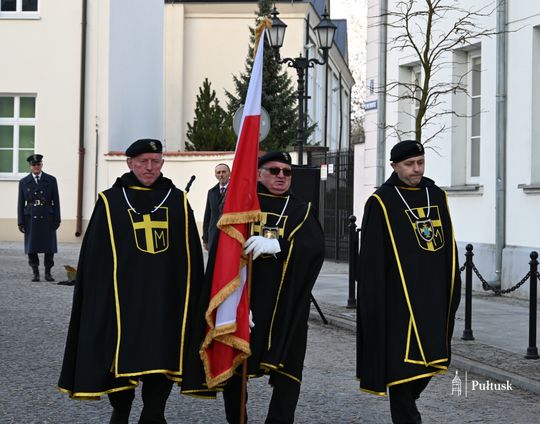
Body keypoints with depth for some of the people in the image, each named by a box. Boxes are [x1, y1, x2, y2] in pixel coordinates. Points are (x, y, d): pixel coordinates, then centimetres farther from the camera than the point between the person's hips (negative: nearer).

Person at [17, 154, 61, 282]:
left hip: (47, 218, 0)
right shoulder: (24, 182, 6)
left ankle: (48, 272, 10)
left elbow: (56, 201, 4)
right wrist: (20, 222, 0)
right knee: (31, 247, 2)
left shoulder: (51, 180, 5)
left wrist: (57, 219, -1)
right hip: (31, 218, 0)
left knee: (49, 247, 0)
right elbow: (21, 203, 6)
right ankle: (35, 273, 12)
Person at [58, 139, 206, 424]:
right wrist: (97, 301, -3)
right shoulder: (111, 201, 4)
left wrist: (192, 298, 5)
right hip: (121, 300, -1)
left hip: (166, 301, 1)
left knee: (161, 358, 1)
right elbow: (93, 257, 2)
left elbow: (192, 256, 10)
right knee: (120, 357, 4)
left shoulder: (177, 201, 9)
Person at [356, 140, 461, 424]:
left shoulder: (437, 196, 11)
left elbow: (449, 247, 14)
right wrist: (375, 301, -13)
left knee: (432, 355, 12)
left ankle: (406, 399, 35)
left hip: (434, 294, 6)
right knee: (403, 356, -2)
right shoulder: (381, 202, -6)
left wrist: (453, 289, 11)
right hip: (399, 295, -6)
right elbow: (372, 256, -8)